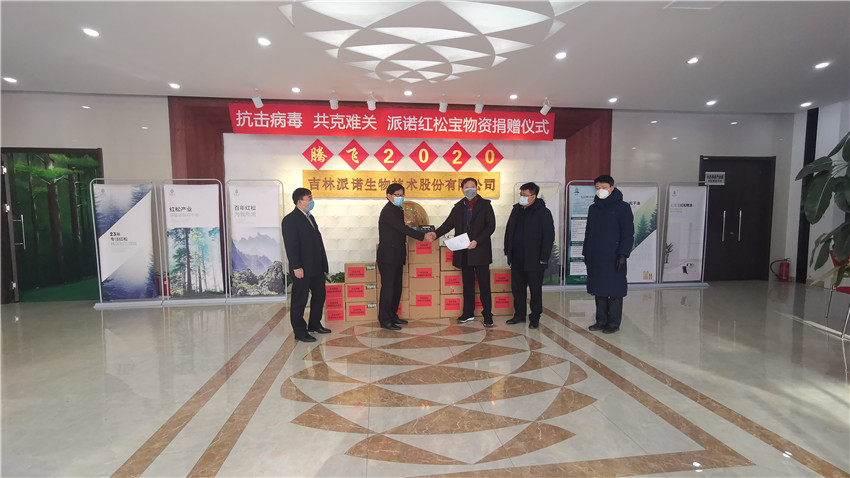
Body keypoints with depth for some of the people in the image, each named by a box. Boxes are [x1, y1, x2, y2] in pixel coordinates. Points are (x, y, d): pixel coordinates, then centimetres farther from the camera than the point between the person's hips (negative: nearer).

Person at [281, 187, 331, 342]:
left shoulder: (310, 217, 16)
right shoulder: (290, 219, -12)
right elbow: (291, 246, -17)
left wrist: (322, 263, 16)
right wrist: (297, 267, -20)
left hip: (316, 267, 9)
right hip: (303, 269, -9)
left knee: (319, 296, 17)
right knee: (300, 300, 3)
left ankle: (314, 324, 34)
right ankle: (299, 332, 15)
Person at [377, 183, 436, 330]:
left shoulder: (398, 210, 16)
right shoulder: (388, 211, -15)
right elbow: (403, 229, -22)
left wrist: (403, 255, 19)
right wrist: (424, 236, -21)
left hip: (396, 257, 9)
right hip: (387, 257, -9)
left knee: (396, 288, 14)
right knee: (388, 288, -4)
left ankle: (393, 316, 26)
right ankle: (384, 320, 4)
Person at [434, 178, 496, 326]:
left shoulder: (485, 205, -1)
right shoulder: (458, 207, 12)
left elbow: (490, 226, -7)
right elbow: (448, 224, 12)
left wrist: (477, 241, -17)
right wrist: (435, 234, -3)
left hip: (480, 251, -4)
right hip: (464, 253, 4)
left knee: (484, 285, 0)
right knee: (467, 284, 13)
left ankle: (487, 315, 10)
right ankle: (468, 313, 25)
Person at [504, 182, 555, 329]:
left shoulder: (543, 212, -9)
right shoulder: (516, 209, 10)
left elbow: (549, 237, -10)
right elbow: (509, 231, 18)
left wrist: (544, 258, -14)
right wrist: (508, 251, 13)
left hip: (534, 260, -6)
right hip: (517, 259, 6)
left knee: (535, 290, 5)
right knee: (517, 288, 13)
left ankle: (535, 318, 18)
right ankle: (519, 315, 28)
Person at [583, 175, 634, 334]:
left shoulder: (622, 207, -4)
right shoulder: (593, 208, 14)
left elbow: (628, 233, -8)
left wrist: (623, 255, -15)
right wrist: (586, 253, 16)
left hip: (613, 258, -6)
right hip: (595, 257, 6)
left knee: (614, 291, 1)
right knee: (598, 290, 10)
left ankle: (614, 323, 12)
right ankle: (601, 320, 20)